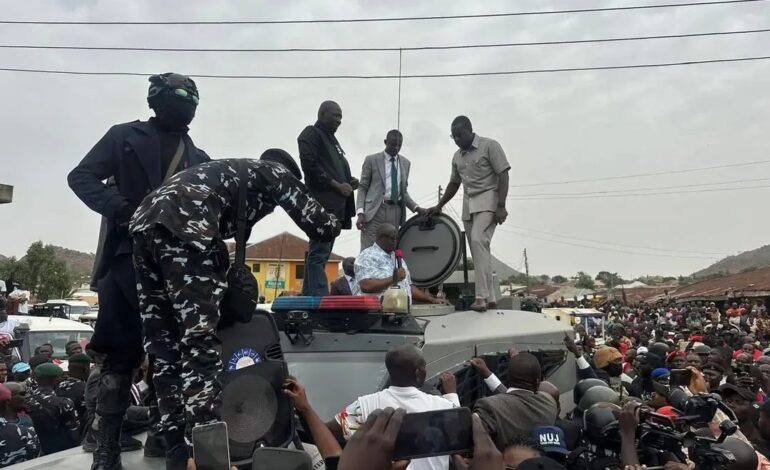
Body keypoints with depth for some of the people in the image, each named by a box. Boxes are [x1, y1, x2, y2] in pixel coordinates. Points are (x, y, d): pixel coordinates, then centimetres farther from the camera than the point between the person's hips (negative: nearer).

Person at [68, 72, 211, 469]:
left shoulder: (199, 158, 19)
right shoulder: (125, 136, 9)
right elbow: (81, 176, -1)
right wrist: (116, 207, -18)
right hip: (130, 255, -4)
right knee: (122, 352, -3)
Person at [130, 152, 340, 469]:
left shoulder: (230, 170, 39)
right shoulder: (275, 171, 21)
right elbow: (322, 227, 18)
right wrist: (332, 222, 40)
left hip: (145, 222, 8)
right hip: (184, 228, -8)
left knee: (166, 351, 9)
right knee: (200, 345, -9)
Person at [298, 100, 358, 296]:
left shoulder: (331, 138, 26)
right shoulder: (311, 133, -1)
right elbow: (309, 165, -14)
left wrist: (348, 182, 8)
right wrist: (337, 185, -14)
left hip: (334, 204, 9)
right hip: (323, 204, -9)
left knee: (318, 254, 9)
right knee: (319, 255, -12)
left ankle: (308, 299, 14)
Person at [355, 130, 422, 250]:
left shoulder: (405, 163, 15)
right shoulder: (371, 160, 3)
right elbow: (362, 188, 1)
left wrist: (416, 208, 4)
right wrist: (360, 212, -12)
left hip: (395, 211, 4)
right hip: (374, 210, -4)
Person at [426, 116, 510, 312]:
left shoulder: (489, 146, -5)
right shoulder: (457, 156, 15)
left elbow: (503, 175, -10)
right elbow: (454, 184, 23)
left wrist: (501, 206, -18)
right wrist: (439, 206, 15)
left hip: (487, 201, -7)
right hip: (468, 205, 7)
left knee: (478, 240, -25)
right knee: (477, 247, 4)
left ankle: (482, 295, -26)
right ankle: (489, 298, 10)